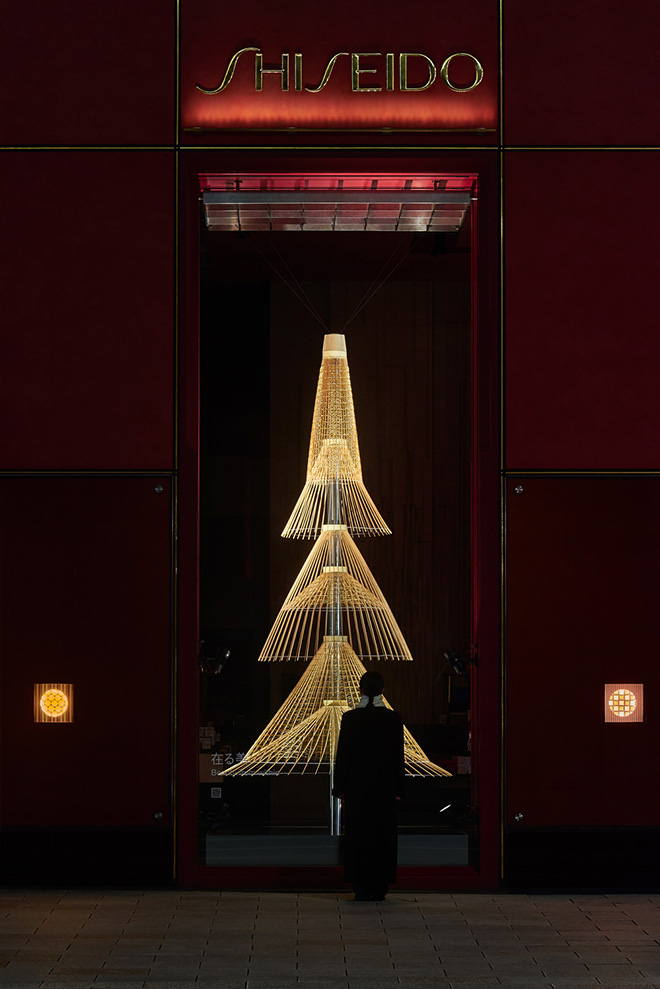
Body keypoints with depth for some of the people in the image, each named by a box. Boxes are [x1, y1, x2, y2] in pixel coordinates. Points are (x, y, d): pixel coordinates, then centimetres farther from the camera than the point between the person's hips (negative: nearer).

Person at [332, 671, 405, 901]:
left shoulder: (350, 718, -6)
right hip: (384, 786, 1)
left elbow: (343, 754, -4)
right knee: (383, 836, 7)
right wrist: (398, 789, 7)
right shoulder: (393, 719, -2)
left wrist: (340, 787, 3)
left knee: (358, 833, 4)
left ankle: (361, 888, 1)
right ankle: (379, 888, 7)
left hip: (357, 786, -1)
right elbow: (398, 756, 0)